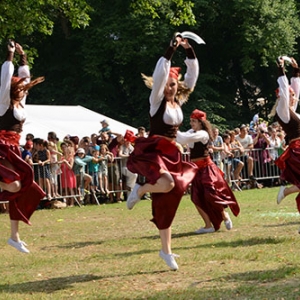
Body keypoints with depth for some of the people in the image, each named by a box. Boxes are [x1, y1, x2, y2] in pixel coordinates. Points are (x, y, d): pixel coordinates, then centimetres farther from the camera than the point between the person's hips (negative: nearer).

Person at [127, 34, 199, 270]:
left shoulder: (179, 100, 10)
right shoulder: (157, 100, -5)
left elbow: (193, 74, 11)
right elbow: (160, 73, -19)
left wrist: (189, 51, 1)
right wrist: (172, 50, -20)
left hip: (171, 154, 6)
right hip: (153, 152, -6)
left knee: (167, 202, 6)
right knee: (168, 184, -36)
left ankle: (166, 251, 12)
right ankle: (140, 190, -4)